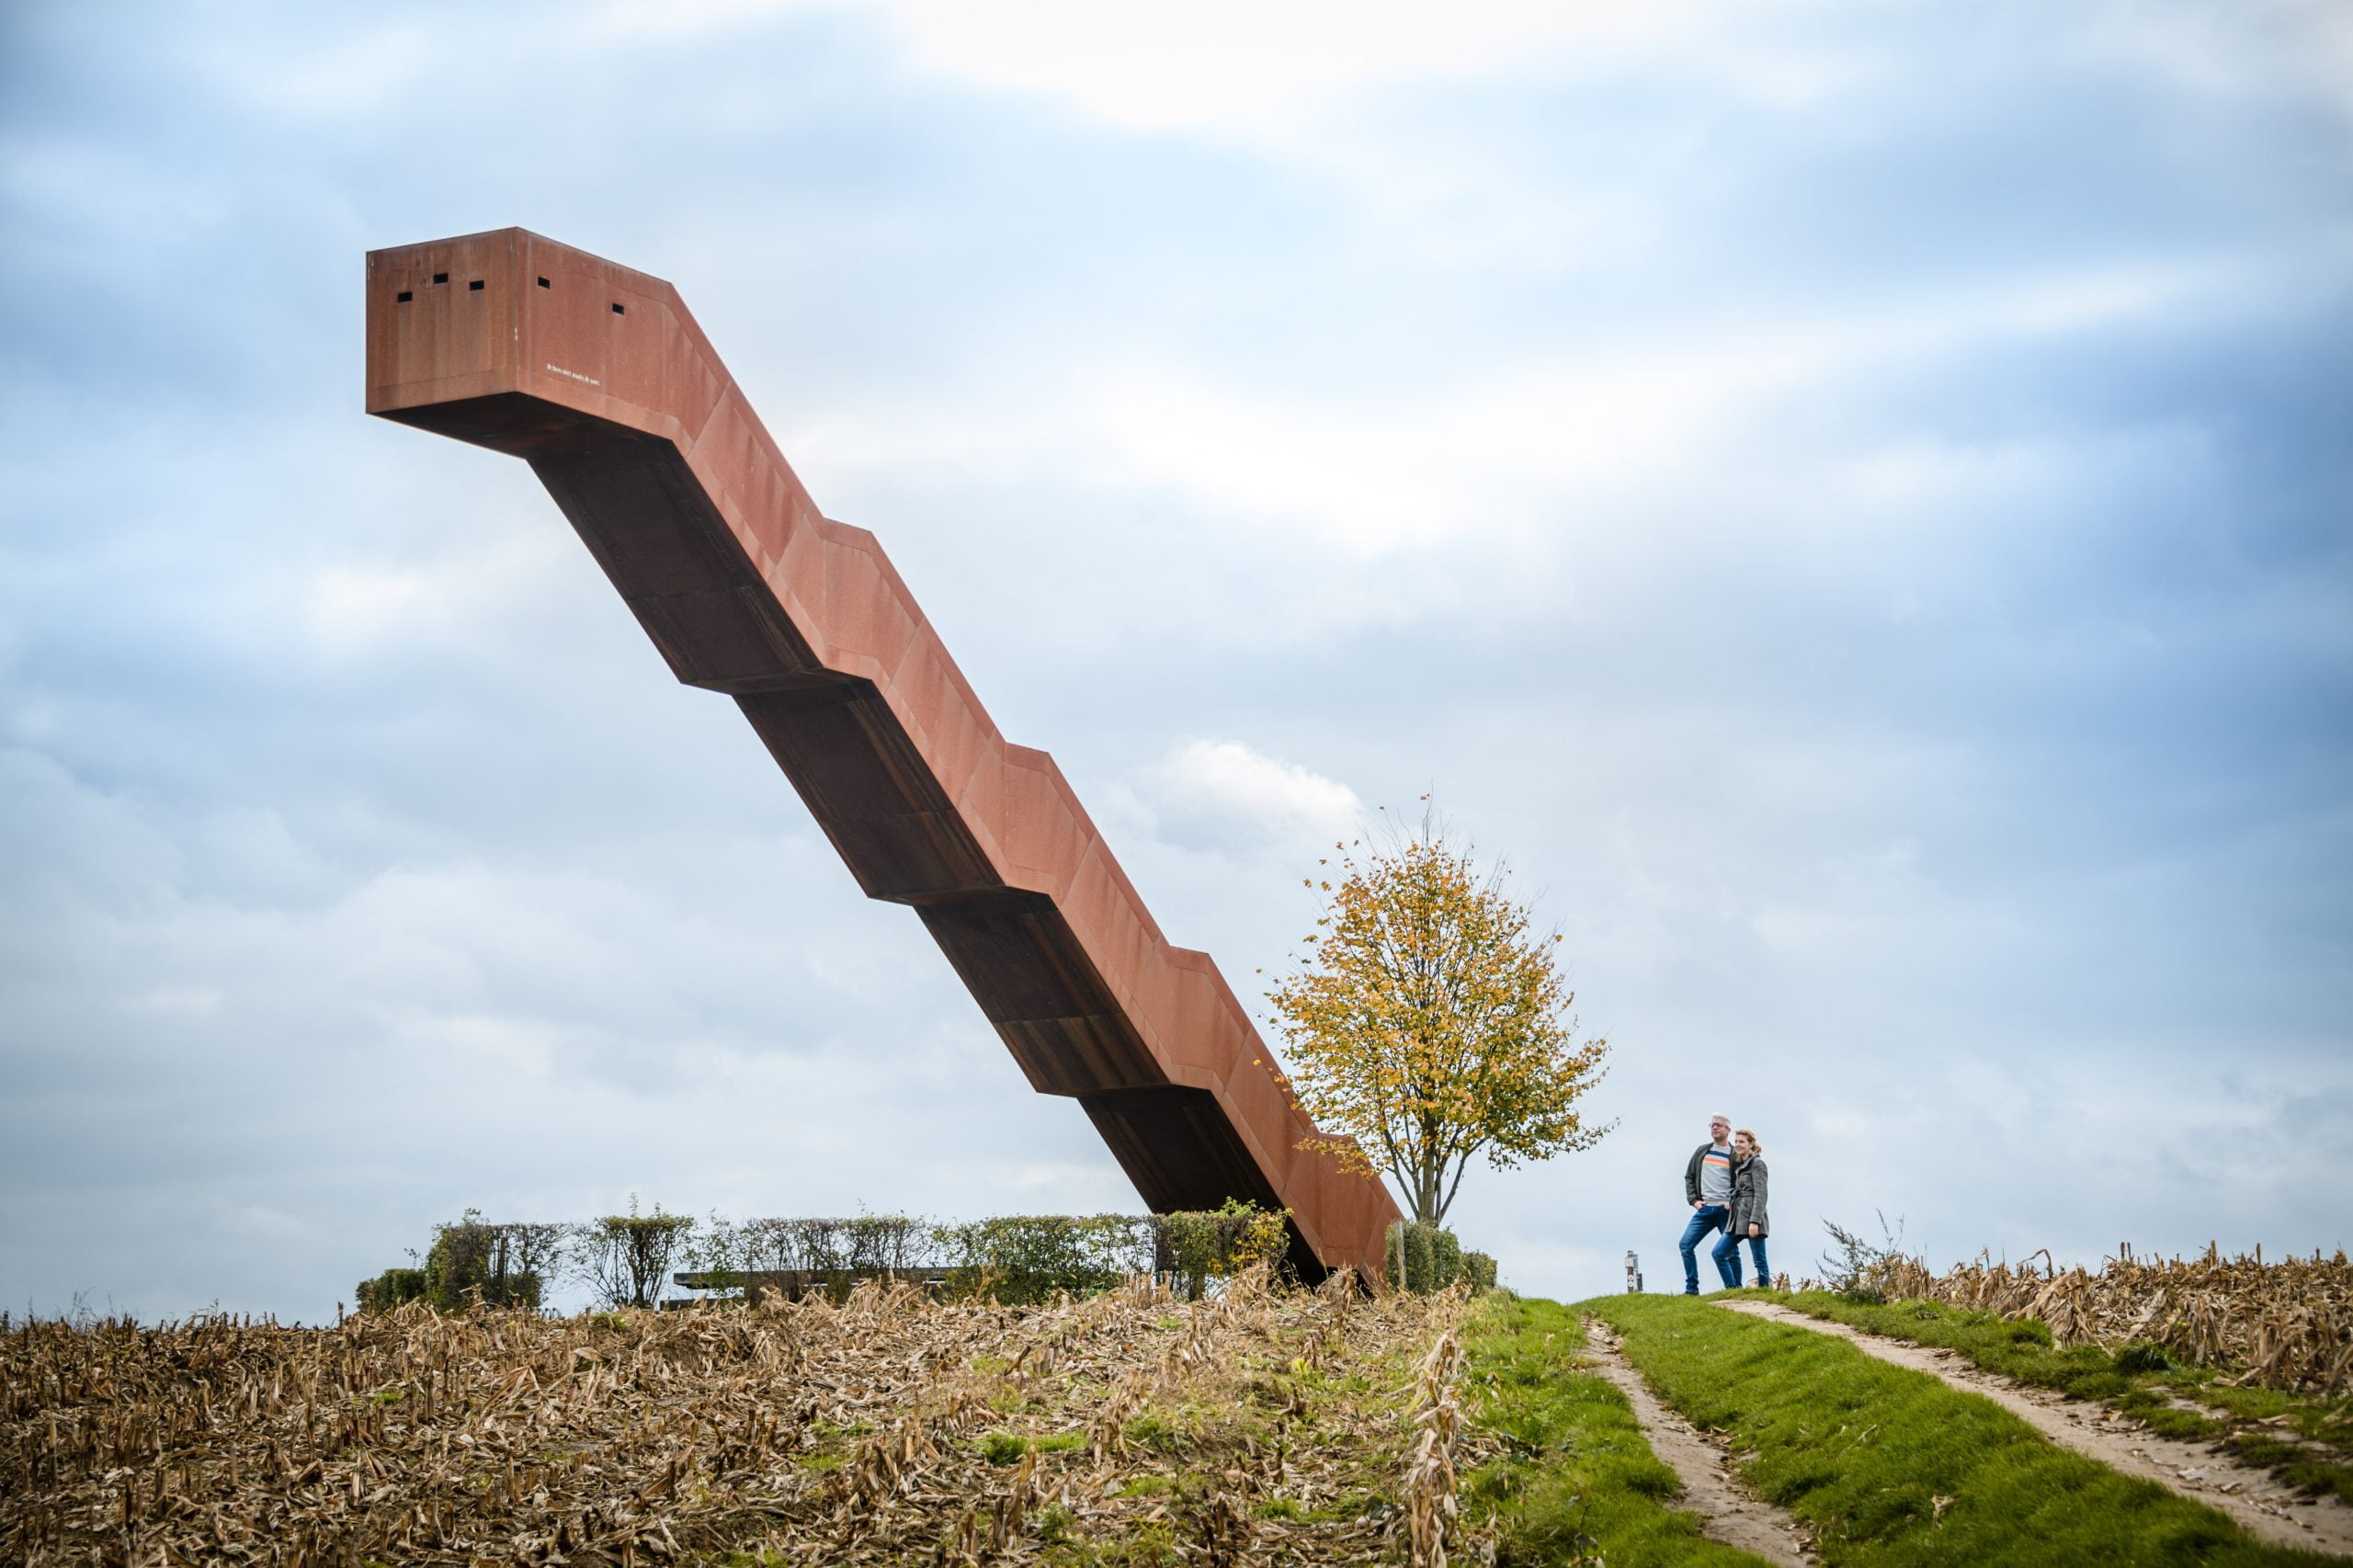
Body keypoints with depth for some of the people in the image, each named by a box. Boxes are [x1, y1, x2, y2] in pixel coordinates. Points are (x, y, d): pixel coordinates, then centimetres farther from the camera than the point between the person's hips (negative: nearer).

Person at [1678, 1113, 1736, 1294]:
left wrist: (1733, 1203, -12)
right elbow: (1689, 1177, 18)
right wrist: (1694, 1200, 5)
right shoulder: (1702, 1151, 14)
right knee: (1685, 1245, -6)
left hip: (1726, 1211, -4)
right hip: (1704, 1209, 4)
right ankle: (1692, 1289, -1)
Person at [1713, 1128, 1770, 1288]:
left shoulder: (1757, 1164, -5)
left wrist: (1755, 1221, -19)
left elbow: (1760, 1194, -12)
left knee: (1759, 1260, -5)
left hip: (1752, 1217, -9)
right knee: (1719, 1252, 2)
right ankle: (1733, 1290, 4)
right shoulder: (1740, 1165, 19)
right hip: (1738, 1218, 9)